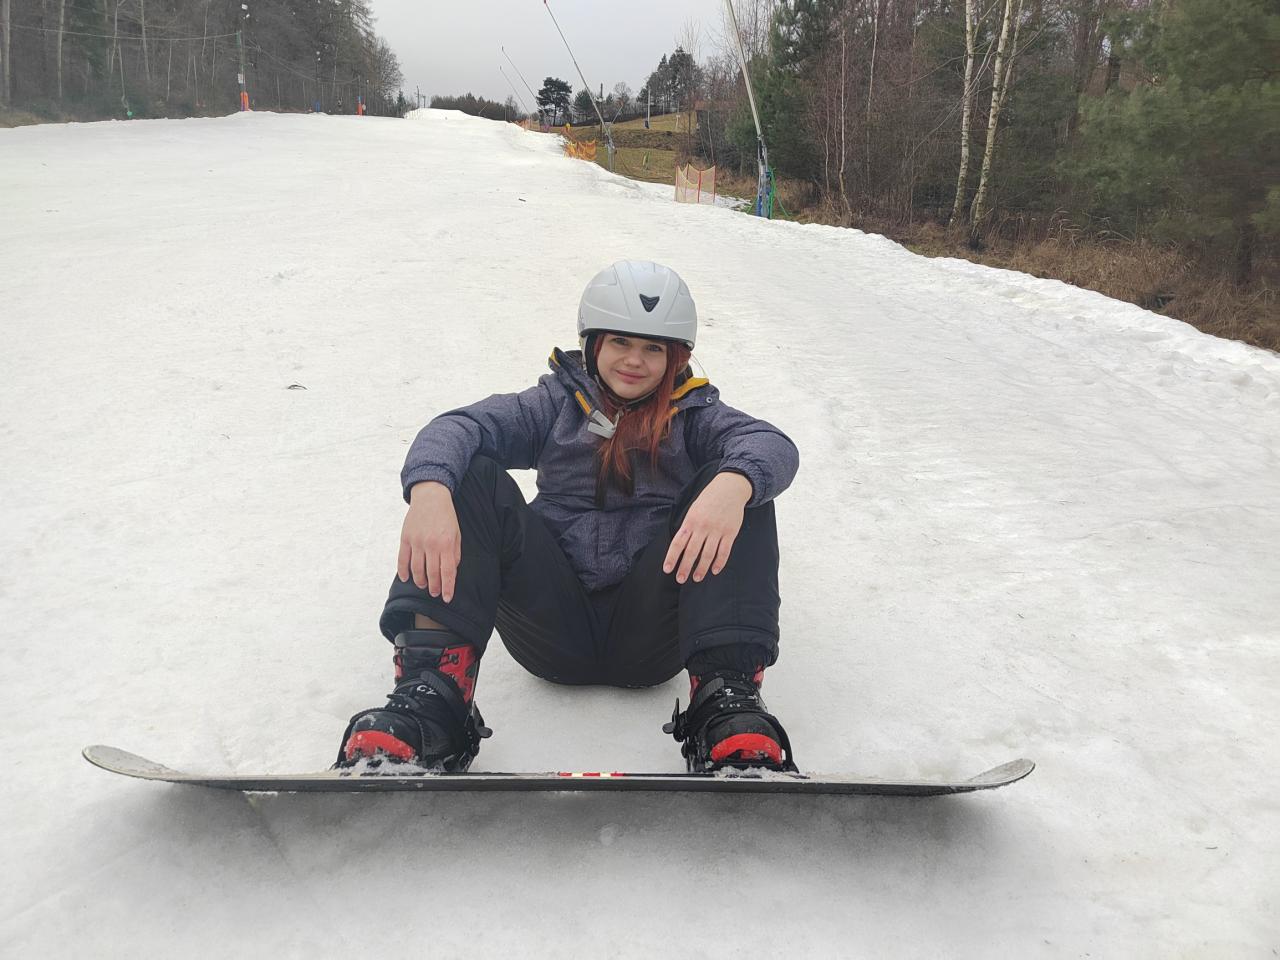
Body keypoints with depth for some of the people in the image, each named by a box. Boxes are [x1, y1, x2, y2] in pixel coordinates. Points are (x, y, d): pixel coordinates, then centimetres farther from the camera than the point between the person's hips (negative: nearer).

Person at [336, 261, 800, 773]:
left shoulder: (694, 415, 14)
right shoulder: (557, 405, 15)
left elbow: (772, 445, -8)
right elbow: (459, 427, -4)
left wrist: (731, 486, -35)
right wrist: (429, 489, -30)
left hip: (649, 632, 0)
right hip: (554, 627, 1)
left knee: (738, 487, -18)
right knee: (472, 476, -16)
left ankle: (727, 698, -33)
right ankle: (431, 694, -33)